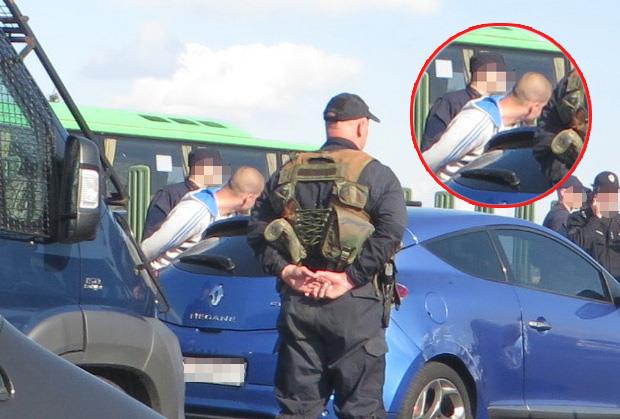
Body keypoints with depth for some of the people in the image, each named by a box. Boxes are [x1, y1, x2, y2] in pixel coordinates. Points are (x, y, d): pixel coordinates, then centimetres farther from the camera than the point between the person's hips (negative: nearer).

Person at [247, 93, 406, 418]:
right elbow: (390, 232, -15)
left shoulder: (288, 174, 13)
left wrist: (284, 270, -5)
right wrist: (350, 278, -16)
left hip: (297, 303, 4)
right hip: (355, 306, -4)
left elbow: (257, 229, 4)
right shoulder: (375, 175, -1)